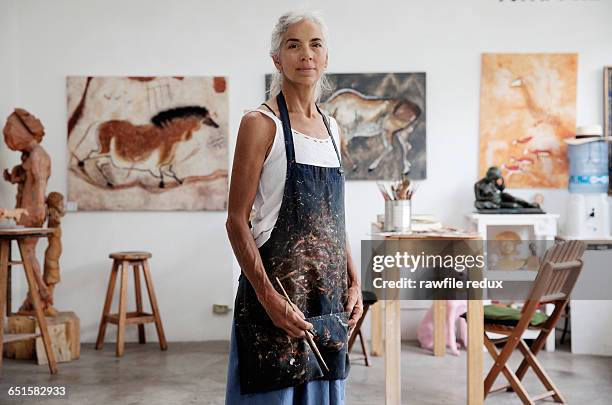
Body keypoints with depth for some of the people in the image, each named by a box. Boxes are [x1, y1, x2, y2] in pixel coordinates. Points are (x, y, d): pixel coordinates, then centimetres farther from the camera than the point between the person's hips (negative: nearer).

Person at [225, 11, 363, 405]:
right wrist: (268, 296, -19)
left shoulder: (331, 128, 12)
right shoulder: (261, 123, -8)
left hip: (328, 297, 6)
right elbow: (237, 220, -11)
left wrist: (354, 283, 10)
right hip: (279, 289, -6)